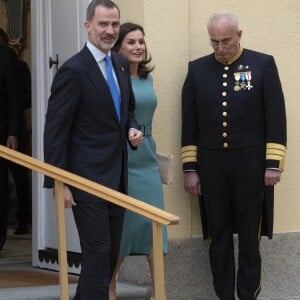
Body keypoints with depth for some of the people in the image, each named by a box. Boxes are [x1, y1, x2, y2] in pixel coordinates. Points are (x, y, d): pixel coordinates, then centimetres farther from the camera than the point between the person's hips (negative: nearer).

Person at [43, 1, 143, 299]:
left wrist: (132, 129, 1)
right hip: (87, 178, -8)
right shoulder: (73, 70, -15)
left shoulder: (121, 64, 8)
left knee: (111, 251, 14)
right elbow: (55, 130, -14)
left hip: (116, 176, 8)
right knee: (98, 252, -4)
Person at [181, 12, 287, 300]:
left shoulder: (263, 64, -1)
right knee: (218, 236, 8)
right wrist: (190, 168, 2)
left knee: (250, 235, 4)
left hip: (251, 163, -2)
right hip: (210, 164, 2)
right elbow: (189, 123, 6)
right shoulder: (197, 69, 5)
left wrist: (273, 163, -8)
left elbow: (276, 117, -2)